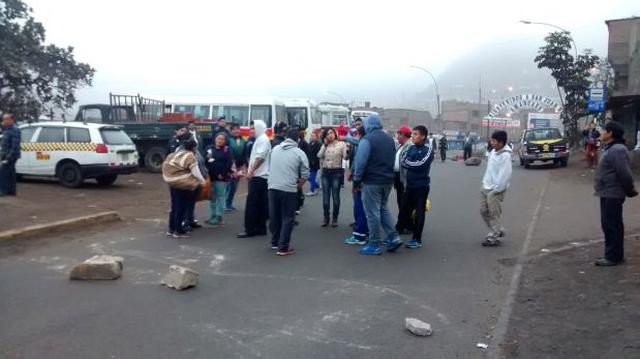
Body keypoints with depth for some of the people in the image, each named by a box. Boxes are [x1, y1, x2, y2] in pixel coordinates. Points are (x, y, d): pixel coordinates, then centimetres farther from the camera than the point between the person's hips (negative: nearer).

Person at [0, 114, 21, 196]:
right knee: (10, 173, 11)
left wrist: (9, 157, -23)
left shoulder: (14, 130, -15)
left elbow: (15, 145, -21)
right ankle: (12, 190, 16)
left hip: (10, 156, -10)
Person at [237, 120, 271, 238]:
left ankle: (250, 229, -7)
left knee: (251, 204, -9)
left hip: (258, 176, -10)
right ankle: (260, 228, 13)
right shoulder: (260, 139, 20)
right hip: (260, 176, 10)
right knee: (260, 204, 10)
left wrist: (251, 171, -21)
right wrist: (250, 170, 19)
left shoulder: (262, 139, -11)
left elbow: (260, 158, -21)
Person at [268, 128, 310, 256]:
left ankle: (275, 242, 30)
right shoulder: (299, 153, -2)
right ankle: (283, 247, 2)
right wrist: (297, 187, 14)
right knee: (288, 218, 3)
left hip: (273, 187, 5)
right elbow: (305, 175, -1)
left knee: (274, 216, 17)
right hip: (289, 189, -4)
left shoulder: (275, 149, 10)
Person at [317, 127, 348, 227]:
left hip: (337, 172, -4)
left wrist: (348, 150, -28)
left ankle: (335, 218, 12)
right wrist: (325, 145, -6)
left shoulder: (341, 144, -2)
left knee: (335, 196, 1)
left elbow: (345, 157, -10)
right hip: (325, 172, 4)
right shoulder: (325, 145, 10)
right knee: (325, 196, 6)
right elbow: (319, 156, -3)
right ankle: (326, 218, 17)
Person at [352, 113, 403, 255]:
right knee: (383, 208, 21)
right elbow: (393, 160, 14)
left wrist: (356, 181, -8)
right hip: (388, 180, 7)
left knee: (372, 213, 1)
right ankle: (393, 237, 13)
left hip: (372, 182, -7)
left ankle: (374, 245, 6)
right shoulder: (390, 139, 9)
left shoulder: (367, 139, -13)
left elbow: (360, 162, -16)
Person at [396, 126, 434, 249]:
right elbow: (402, 161, 0)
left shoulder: (428, 150, -8)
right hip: (410, 185, 5)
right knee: (404, 210, 11)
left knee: (419, 213, 2)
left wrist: (407, 163, -6)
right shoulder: (411, 148, 10)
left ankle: (417, 239, 11)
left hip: (421, 186, -5)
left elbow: (420, 165, -18)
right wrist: (412, 165, -16)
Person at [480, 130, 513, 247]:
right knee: (484, 211, 14)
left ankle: (494, 237, 11)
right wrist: (484, 183, 13)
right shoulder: (493, 152, 8)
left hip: (495, 190, -9)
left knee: (493, 214, -1)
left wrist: (496, 189, -19)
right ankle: (498, 230, 29)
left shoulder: (505, 155, -19)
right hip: (486, 188, 9)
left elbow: (505, 175, -22)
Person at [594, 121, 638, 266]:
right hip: (608, 194, 11)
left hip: (612, 195, -11)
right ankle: (612, 254, 25)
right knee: (608, 224, 16)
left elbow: (625, 174, -23)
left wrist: (629, 190, -12)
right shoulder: (611, 148, 14)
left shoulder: (617, 150, -20)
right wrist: (629, 189, 22)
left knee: (612, 225, -4)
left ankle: (613, 256, 3)